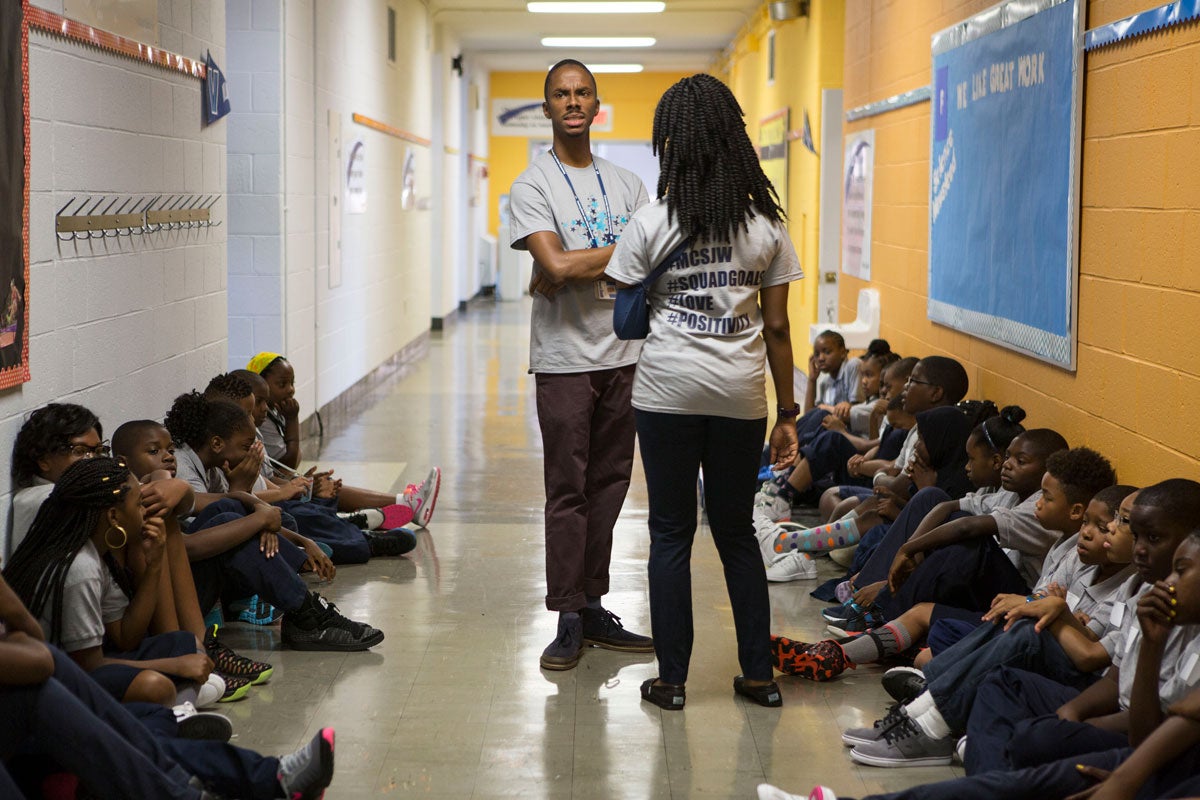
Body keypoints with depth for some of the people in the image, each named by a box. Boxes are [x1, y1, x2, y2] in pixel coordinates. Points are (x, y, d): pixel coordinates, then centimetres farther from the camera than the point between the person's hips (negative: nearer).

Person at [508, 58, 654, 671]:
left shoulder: (626, 184, 13)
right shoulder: (532, 187, -1)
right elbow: (554, 264, -16)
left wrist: (575, 268, -11)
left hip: (623, 353, 5)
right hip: (564, 358, -5)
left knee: (609, 484, 8)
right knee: (568, 490, -3)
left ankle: (594, 609, 17)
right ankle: (568, 620, 2)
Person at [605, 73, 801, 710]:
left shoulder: (652, 222, -6)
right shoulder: (766, 225, 1)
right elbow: (776, 328, 3)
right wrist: (788, 413, 9)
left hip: (668, 388, -2)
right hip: (741, 394, 2)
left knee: (671, 532, 7)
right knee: (736, 532, 15)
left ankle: (671, 678, 11)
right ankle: (758, 675, 18)